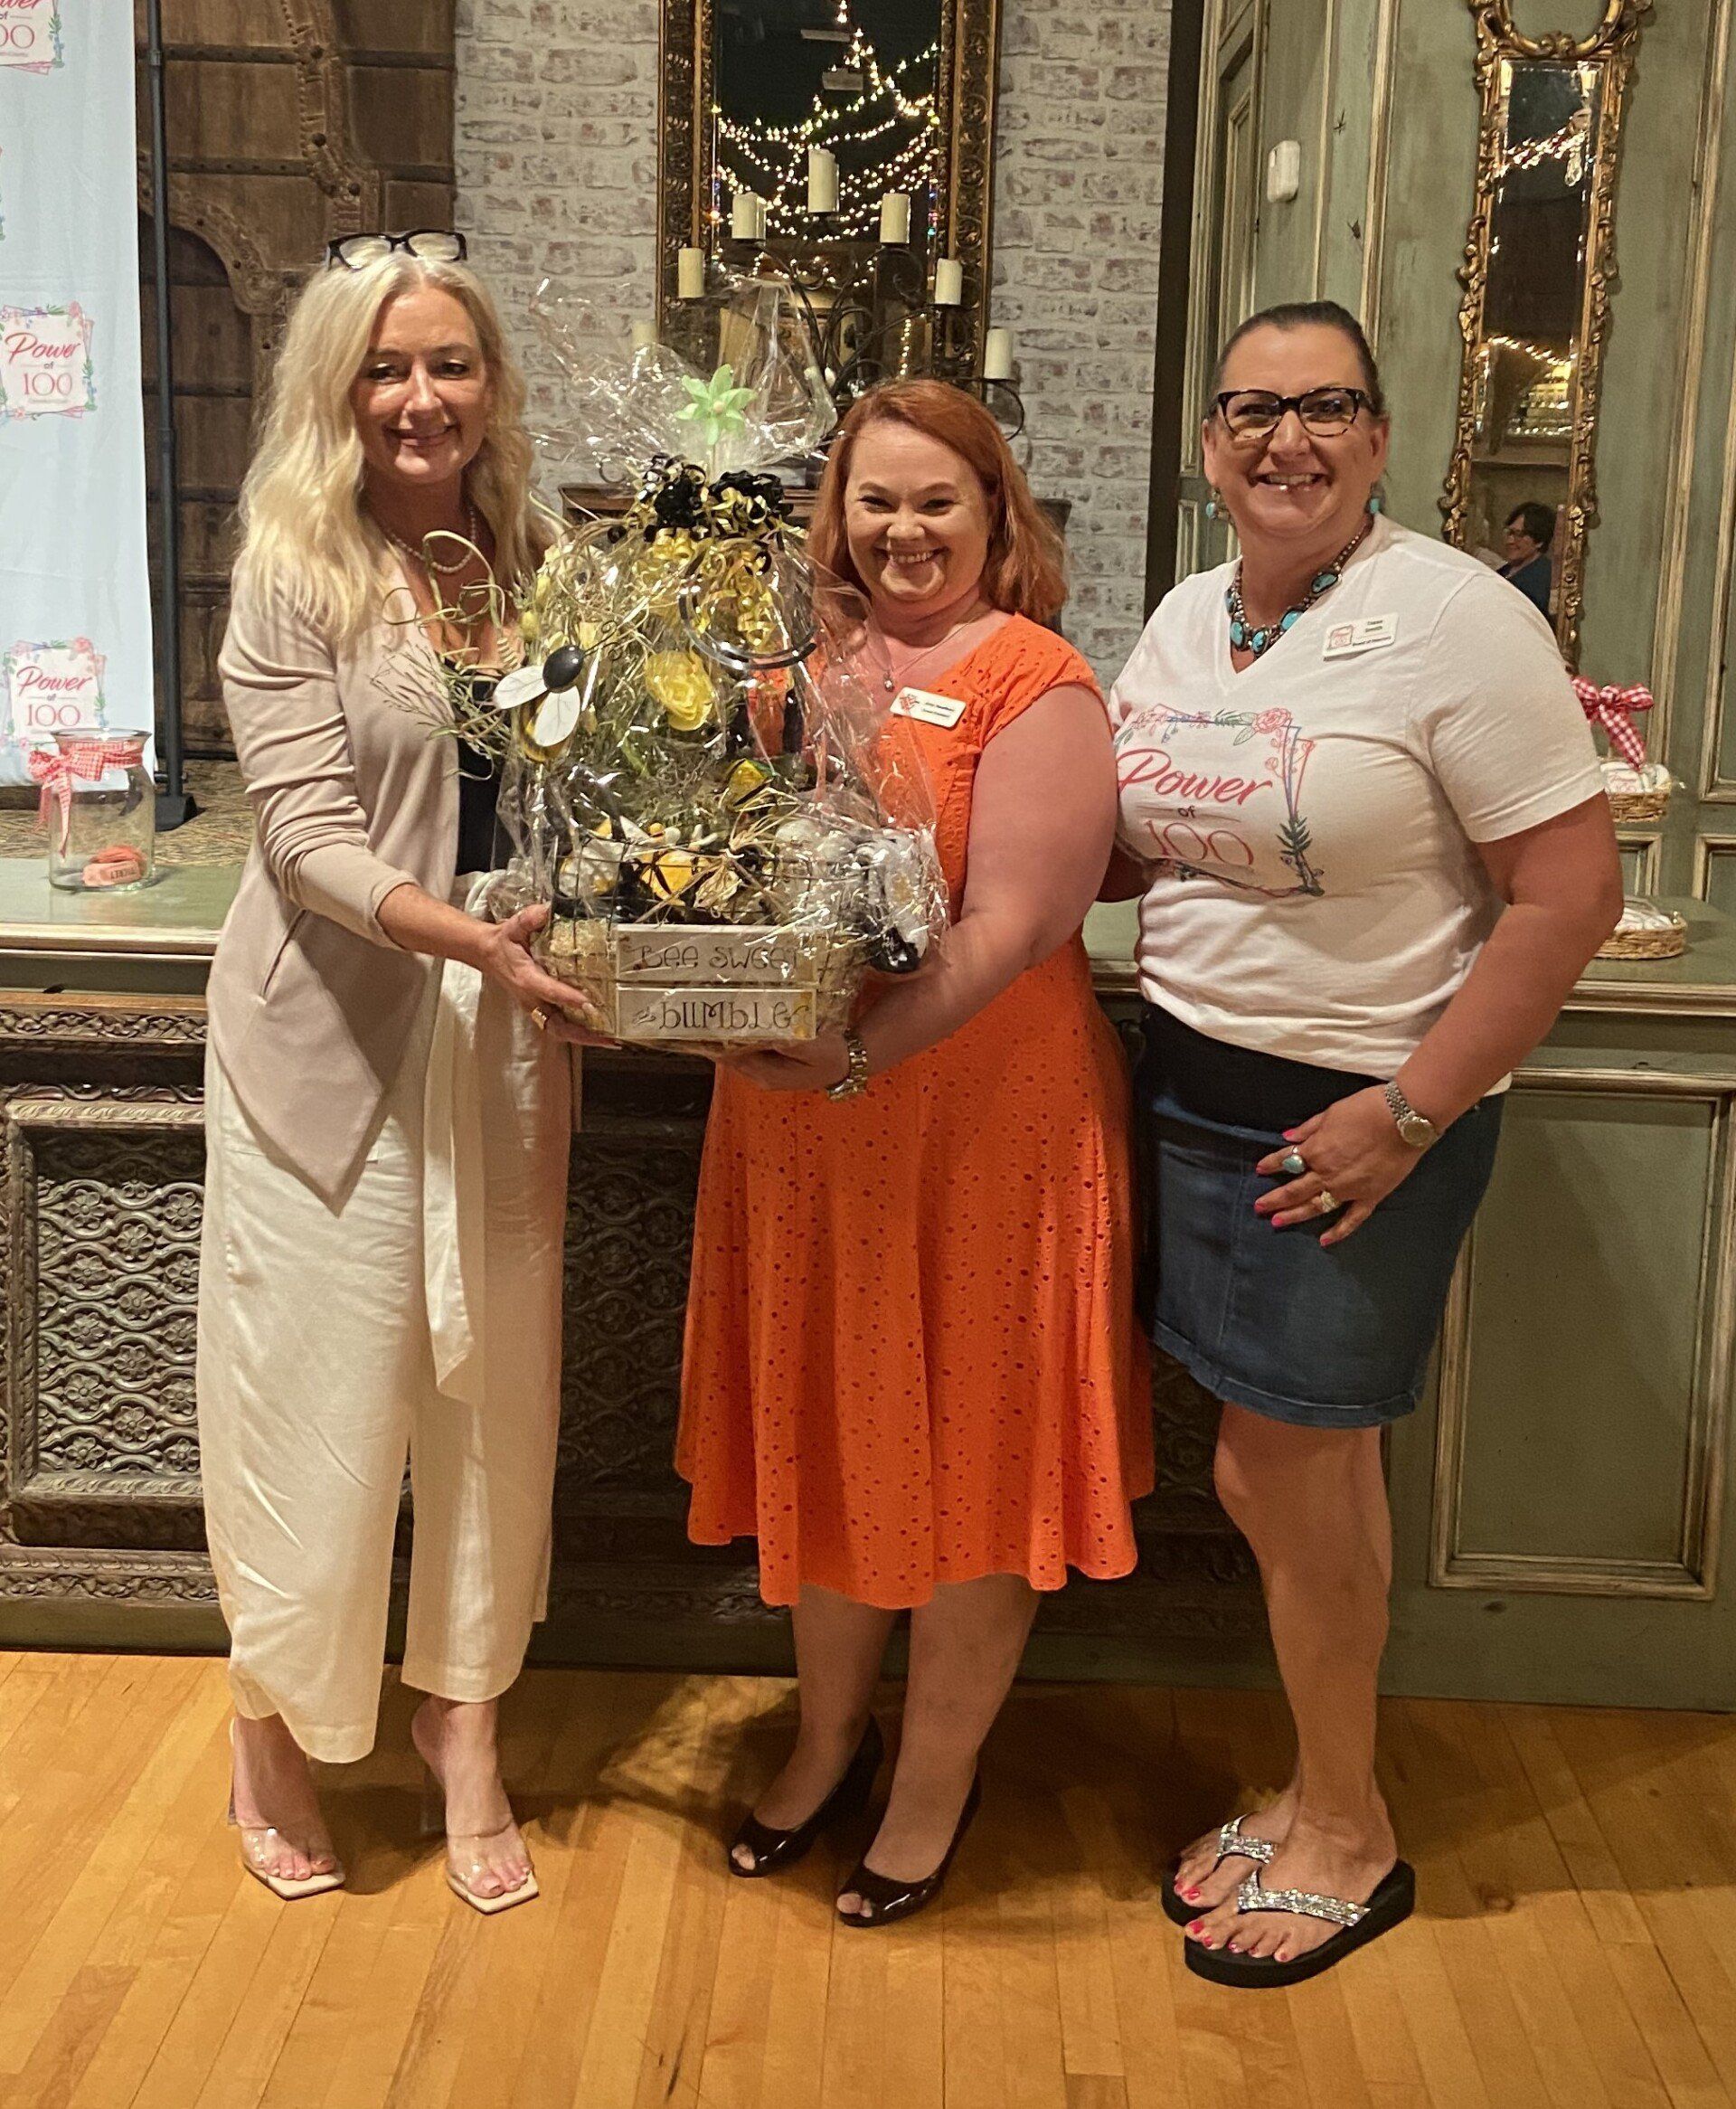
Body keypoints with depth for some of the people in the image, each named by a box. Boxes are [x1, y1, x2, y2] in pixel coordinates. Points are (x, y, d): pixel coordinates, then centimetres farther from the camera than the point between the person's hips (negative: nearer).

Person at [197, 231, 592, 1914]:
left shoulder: (533, 566, 6)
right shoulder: (293, 574, -7)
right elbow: (308, 836, -14)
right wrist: (465, 935, -29)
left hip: (503, 1029, 4)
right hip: (328, 1033, -4)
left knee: (492, 1382, 10)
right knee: (317, 1379, 5)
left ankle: (463, 1725, 29)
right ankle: (274, 1729, 29)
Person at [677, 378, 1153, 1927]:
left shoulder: (1033, 682, -9)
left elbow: (1011, 925, -18)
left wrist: (859, 1052, -28)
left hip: (978, 1116, -6)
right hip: (803, 1115, 6)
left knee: (968, 1444, 7)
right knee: (820, 1428, 16)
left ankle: (937, 1777, 27)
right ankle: (831, 1735, 37)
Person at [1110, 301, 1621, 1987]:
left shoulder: (1453, 617, -14)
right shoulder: (1185, 620, 8)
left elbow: (1569, 889, -16)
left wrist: (1412, 1113, -18)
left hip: (1357, 1118, -6)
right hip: (1193, 1085, 6)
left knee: (1277, 1478, 3)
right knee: (1306, 1474, 15)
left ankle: (1342, 1836, 26)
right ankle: (1326, 1801, 33)